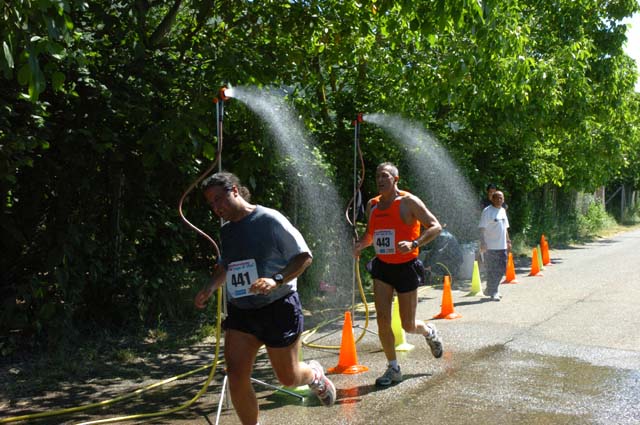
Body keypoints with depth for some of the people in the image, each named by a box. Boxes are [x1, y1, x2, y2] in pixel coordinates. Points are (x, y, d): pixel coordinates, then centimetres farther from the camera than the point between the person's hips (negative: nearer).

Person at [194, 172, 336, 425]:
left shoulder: (269, 219, -11)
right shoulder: (226, 230, 9)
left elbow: (304, 256, -11)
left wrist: (277, 280, -25)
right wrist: (210, 288, 7)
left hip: (278, 307, -5)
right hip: (240, 311, 6)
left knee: (288, 378, 7)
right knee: (236, 376, -7)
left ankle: (315, 375, 42)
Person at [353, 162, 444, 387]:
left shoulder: (409, 202, -10)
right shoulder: (372, 205, 7)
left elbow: (436, 226, -12)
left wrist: (414, 244, -27)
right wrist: (360, 244, -2)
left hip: (406, 267, -4)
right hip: (382, 267, 4)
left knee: (408, 326, 4)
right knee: (382, 319, -8)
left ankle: (429, 332, 40)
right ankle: (393, 369, 8)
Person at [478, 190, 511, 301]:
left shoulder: (503, 211, 14)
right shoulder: (487, 211, -9)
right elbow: (482, 228, -13)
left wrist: (508, 241, 20)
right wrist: (482, 243, -21)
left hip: (502, 246, 8)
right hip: (490, 246, -8)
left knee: (502, 268, 10)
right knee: (492, 270, -3)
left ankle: (490, 290, 23)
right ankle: (492, 292, 7)